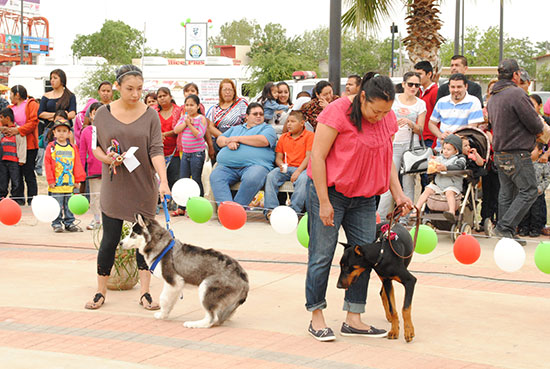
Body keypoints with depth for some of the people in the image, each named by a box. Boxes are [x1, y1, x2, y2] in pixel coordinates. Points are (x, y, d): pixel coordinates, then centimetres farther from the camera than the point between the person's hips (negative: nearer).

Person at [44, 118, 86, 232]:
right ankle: (56, 223, 11)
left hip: (69, 183, 3)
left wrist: (77, 180, 5)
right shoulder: (51, 147, -2)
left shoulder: (73, 148, 7)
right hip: (56, 184, -3)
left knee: (69, 205, 10)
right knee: (57, 206, 1)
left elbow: (77, 165, 9)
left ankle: (69, 223, 19)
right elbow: (47, 164, -4)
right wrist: (50, 180, -8)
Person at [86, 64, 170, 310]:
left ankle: (145, 293, 12)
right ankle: (101, 292, 18)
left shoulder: (150, 115, -2)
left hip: (144, 188, 0)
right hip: (114, 187, 0)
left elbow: (156, 150, -9)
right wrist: (106, 157, -14)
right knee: (109, 241, 3)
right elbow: (95, 147, 8)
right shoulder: (103, 114, -1)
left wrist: (163, 181, -22)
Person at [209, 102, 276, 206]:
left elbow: (264, 141, -4)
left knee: (252, 179, -39)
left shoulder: (267, 128, 18)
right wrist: (228, 142, 0)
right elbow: (219, 139, 26)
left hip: (254, 164, -4)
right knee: (215, 176, -27)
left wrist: (238, 139, 2)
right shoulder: (235, 128, 34)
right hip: (227, 166, 4)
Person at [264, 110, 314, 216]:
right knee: (271, 176, -24)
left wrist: (298, 171, -19)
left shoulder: (309, 135, 3)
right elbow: (278, 157, 16)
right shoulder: (283, 137, 19)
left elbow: (309, 157, -6)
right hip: (286, 168, 4)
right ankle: (271, 209, -29)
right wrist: (281, 165, -9)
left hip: (302, 168, -4)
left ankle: (294, 210, -38)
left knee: (303, 179, -37)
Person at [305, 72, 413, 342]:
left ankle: (353, 319, 11)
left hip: (363, 198, 6)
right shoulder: (338, 112, -16)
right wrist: (324, 202, -17)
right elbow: (317, 156, -15)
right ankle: (316, 318, 9)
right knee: (322, 255, -2)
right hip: (329, 191, -6)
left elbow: (387, 160, 15)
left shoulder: (388, 119, 3)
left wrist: (398, 194, 3)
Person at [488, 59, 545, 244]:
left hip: (499, 153, 9)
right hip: (517, 154, -9)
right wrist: (540, 123, 11)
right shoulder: (517, 94, -15)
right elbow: (535, 125, -15)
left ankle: (505, 235, 13)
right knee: (529, 191, -3)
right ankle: (505, 227, -10)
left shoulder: (493, 97, 13)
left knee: (506, 193, 12)